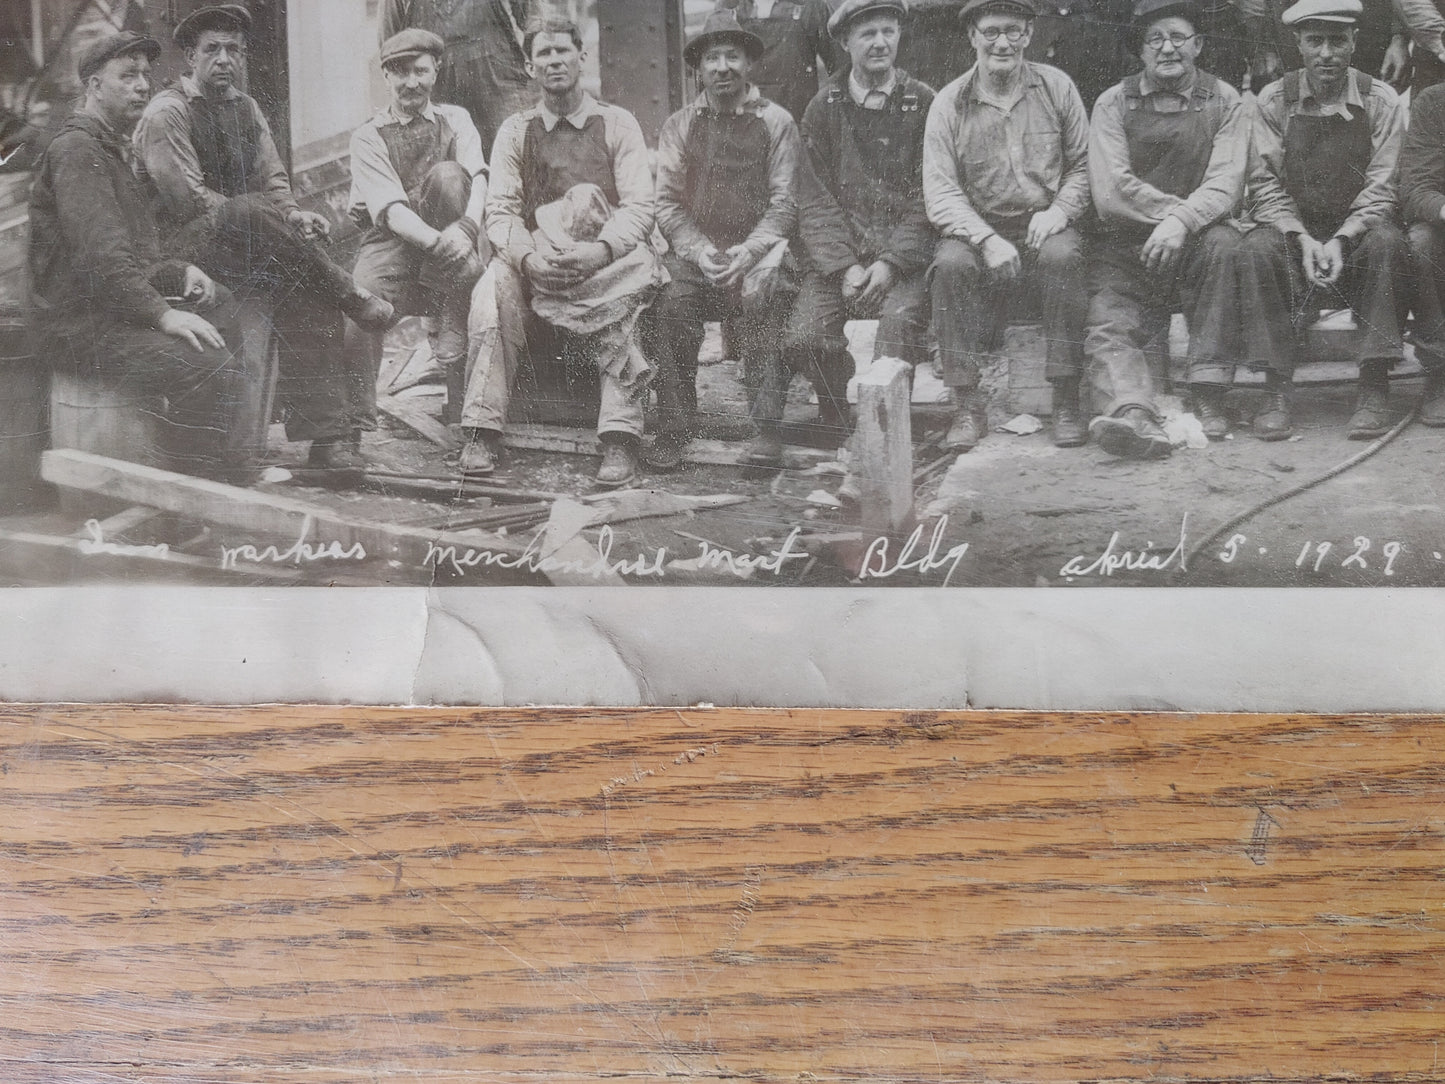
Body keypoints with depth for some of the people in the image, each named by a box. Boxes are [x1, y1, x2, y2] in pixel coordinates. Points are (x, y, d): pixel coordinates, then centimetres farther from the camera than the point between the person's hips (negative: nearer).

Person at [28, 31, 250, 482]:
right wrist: (162, 314, -26)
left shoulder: (114, 150, 26)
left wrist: (180, 272, 10)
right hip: (82, 323, -11)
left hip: (122, 307, 11)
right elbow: (100, 254, -22)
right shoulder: (76, 150, -9)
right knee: (214, 371, -29)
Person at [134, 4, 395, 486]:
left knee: (306, 290, -24)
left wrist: (292, 216, -12)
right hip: (186, 244, -6)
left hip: (247, 251, 6)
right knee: (247, 214, -38)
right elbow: (188, 199, -12)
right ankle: (351, 295, -20)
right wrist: (276, 226, -18)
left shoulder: (246, 108, 18)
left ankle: (326, 438, -29)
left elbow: (273, 183, 13)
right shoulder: (166, 112, -3)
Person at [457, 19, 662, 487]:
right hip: (533, 262, 2)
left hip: (605, 261, -1)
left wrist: (600, 251, -24)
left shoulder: (617, 124, 8)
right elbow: (500, 211, 3)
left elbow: (640, 208, -3)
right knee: (494, 286, -30)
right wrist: (529, 257, -20)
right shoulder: (515, 131, 13)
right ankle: (482, 436, -28)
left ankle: (620, 440, -39)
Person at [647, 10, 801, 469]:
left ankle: (767, 427, -29)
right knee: (671, 302, -28)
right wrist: (700, 250, -10)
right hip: (695, 252, 2)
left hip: (758, 250, -2)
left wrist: (748, 251, -14)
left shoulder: (776, 122, 8)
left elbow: (784, 202, 2)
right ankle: (673, 429, -21)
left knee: (757, 295, -33)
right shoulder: (679, 126, 14)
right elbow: (667, 202, 7)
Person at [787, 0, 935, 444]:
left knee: (900, 319, -31)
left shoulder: (923, 104, 5)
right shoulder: (823, 109, 9)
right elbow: (816, 200, 3)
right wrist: (844, 266, -11)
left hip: (904, 253, -2)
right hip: (837, 253, 2)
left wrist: (891, 263, -13)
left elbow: (927, 197, 0)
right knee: (803, 337, -20)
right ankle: (837, 424, 5)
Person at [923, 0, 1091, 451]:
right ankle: (967, 407, -23)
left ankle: (1066, 402, -24)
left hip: (1044, 225, 0)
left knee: (1062, 256, -33)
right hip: (977, 226, 0)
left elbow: (1083, 164, 7)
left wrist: (1059, 210, -13)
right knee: (951, 263, -32)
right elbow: (940, 191, -7)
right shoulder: (949, 102, 0)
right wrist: (987, 239, -21)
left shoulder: (1056, 87, 5)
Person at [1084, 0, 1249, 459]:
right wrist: (1180, 209, -13)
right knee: (1107, 327, -25)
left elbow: (1225, 187, -8)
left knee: (1223, 244, -33)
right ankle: (1135, 414, -49)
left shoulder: (1223, 102, 7)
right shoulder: (1113, 104, 7)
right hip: (1127, 246, 1)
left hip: (1196, 240, 0)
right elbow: (1111, 192, -6)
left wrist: (1182, 222, -27)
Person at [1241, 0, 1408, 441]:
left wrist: (1341, 240, -24)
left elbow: (1381, 188, -8)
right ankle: (1277, 391, -28)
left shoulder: (1380, 101, -2)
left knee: (1388, 241, -33)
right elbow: (1266, 185, -6)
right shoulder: (1273, 100, -1)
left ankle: (1375, 388, -28)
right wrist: (1303, 239, -22)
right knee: (1260, 248, -32)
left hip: (1358, 231, 0)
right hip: (1294, 230, 0)